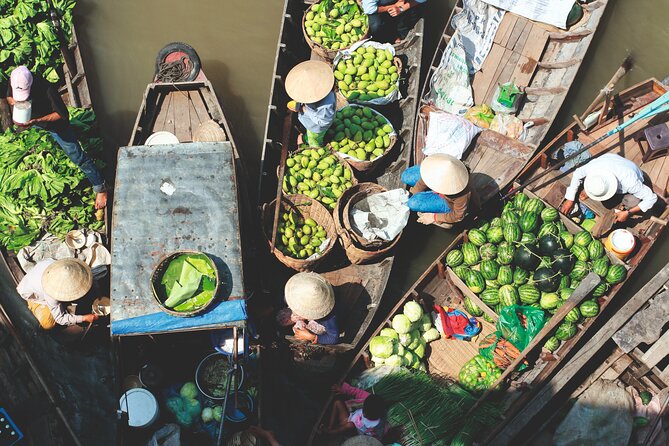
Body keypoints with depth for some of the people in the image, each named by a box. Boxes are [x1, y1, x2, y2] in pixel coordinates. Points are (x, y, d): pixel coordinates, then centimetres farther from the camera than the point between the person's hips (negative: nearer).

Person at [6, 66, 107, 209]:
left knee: (77, 156, -5)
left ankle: (100, 188, 5)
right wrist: (13, 101, -29)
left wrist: (37, 120, -43)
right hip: (33, 120, 6)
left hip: (55, 123, -6)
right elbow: (9, 97, -4)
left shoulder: (47, 89, -42)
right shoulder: (14, 81, -25)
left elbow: (62, 114, -33)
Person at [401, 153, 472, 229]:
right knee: (406, 176, 0)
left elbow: (458, 216, -24)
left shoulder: (461, 195, -45)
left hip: (448, 203, -5)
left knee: (414, 203, -23)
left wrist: (434, 217, -18)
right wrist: (412, 195, -4)